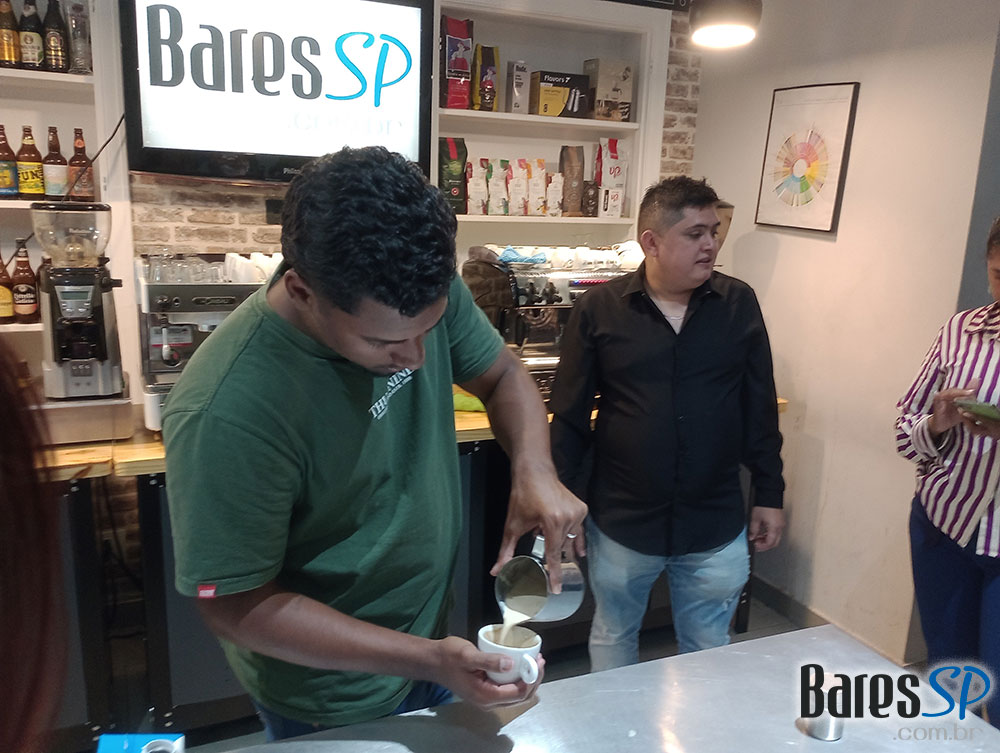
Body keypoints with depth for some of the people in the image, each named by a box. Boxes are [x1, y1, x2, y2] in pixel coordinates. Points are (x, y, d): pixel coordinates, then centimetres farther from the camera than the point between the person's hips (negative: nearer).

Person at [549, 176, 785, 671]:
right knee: (613, 640, 20)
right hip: (621, 522, -1)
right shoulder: (600, 309, -8)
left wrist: (769, 495, 7)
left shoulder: (739, 305, -2)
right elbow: (569, 416, -3)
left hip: (717, 525, 1)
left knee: (708, 651, 19)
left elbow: (760, 408, 5)